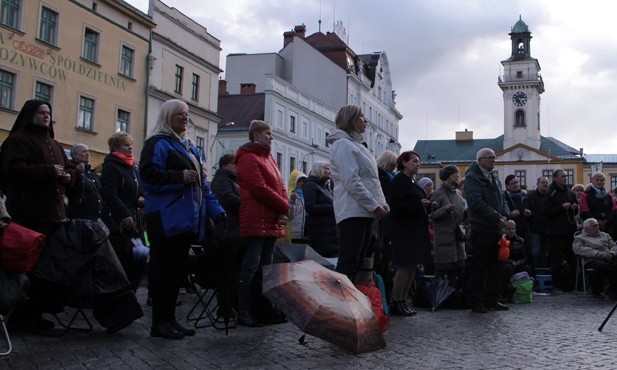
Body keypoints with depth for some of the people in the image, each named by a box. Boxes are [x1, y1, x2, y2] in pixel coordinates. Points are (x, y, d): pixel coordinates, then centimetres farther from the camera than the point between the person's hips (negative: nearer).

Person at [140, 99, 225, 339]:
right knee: (163, 269, -5)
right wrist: (182, 177, -19)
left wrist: (216, 211, 15)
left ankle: (170, 318, 19)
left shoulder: (189, 147, 22)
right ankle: (159, 323, 2)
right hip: (166, 218, -8)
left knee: (178, 270, 11)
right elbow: (148, 173, -17)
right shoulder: (158, 143, -3)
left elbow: (202, 184, 23)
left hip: (186, 219, 8)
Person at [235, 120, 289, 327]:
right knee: (252, 265, -9)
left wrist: (284, 211, -1)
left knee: (266, 266, 12)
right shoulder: (248, 158, -8)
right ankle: (243, 312, -5)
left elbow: (280, 187, 17)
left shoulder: (269, 159, 21)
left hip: (272, 222, 10)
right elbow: (259, 188, -17)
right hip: (257, 221, -10)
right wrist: (283, 206, -8)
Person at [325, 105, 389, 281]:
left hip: (365, 212, 10)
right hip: (352, 212, -10)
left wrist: (382, 202, 7)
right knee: (348, 263, -12)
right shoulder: (343, 144, -6)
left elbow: (372, 179, 23)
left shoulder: (358, 145, 24)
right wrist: (374, 205, -14)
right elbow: (351, 181, -17)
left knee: (357, 262, 9)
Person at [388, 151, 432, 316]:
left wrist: (426, 204, 12)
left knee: (412, 266, 8)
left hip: (415, 230, 10)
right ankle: (397, 302, -1)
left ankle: (403, 300, 13)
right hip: (404, 230, -10)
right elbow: (395, 205, -19)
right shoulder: (399, 181, -10)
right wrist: (419, 204, -23)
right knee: (405, 266, -9)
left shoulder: (411, 182, 19)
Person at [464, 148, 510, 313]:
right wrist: (497, 218, -18)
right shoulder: (472, 177, -9)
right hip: (481, 229, -8)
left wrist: (504, 215, -1)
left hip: (496, 228, 8)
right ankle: (476, 302, 5)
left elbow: (502, 198, 19)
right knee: (479, 267, -2)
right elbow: (476, 202, -19)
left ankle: (492, 300, 19)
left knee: (494, 267, 11)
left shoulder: (494, 177, 18)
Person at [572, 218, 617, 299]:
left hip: (609, 258, 5)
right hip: (591, 260, -5)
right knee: (603, 266, -38)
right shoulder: (579, 238, 12)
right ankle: (595, 291, -14)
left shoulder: (605, 235, 31)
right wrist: (598, 254, -16)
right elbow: (578, 249, -8)